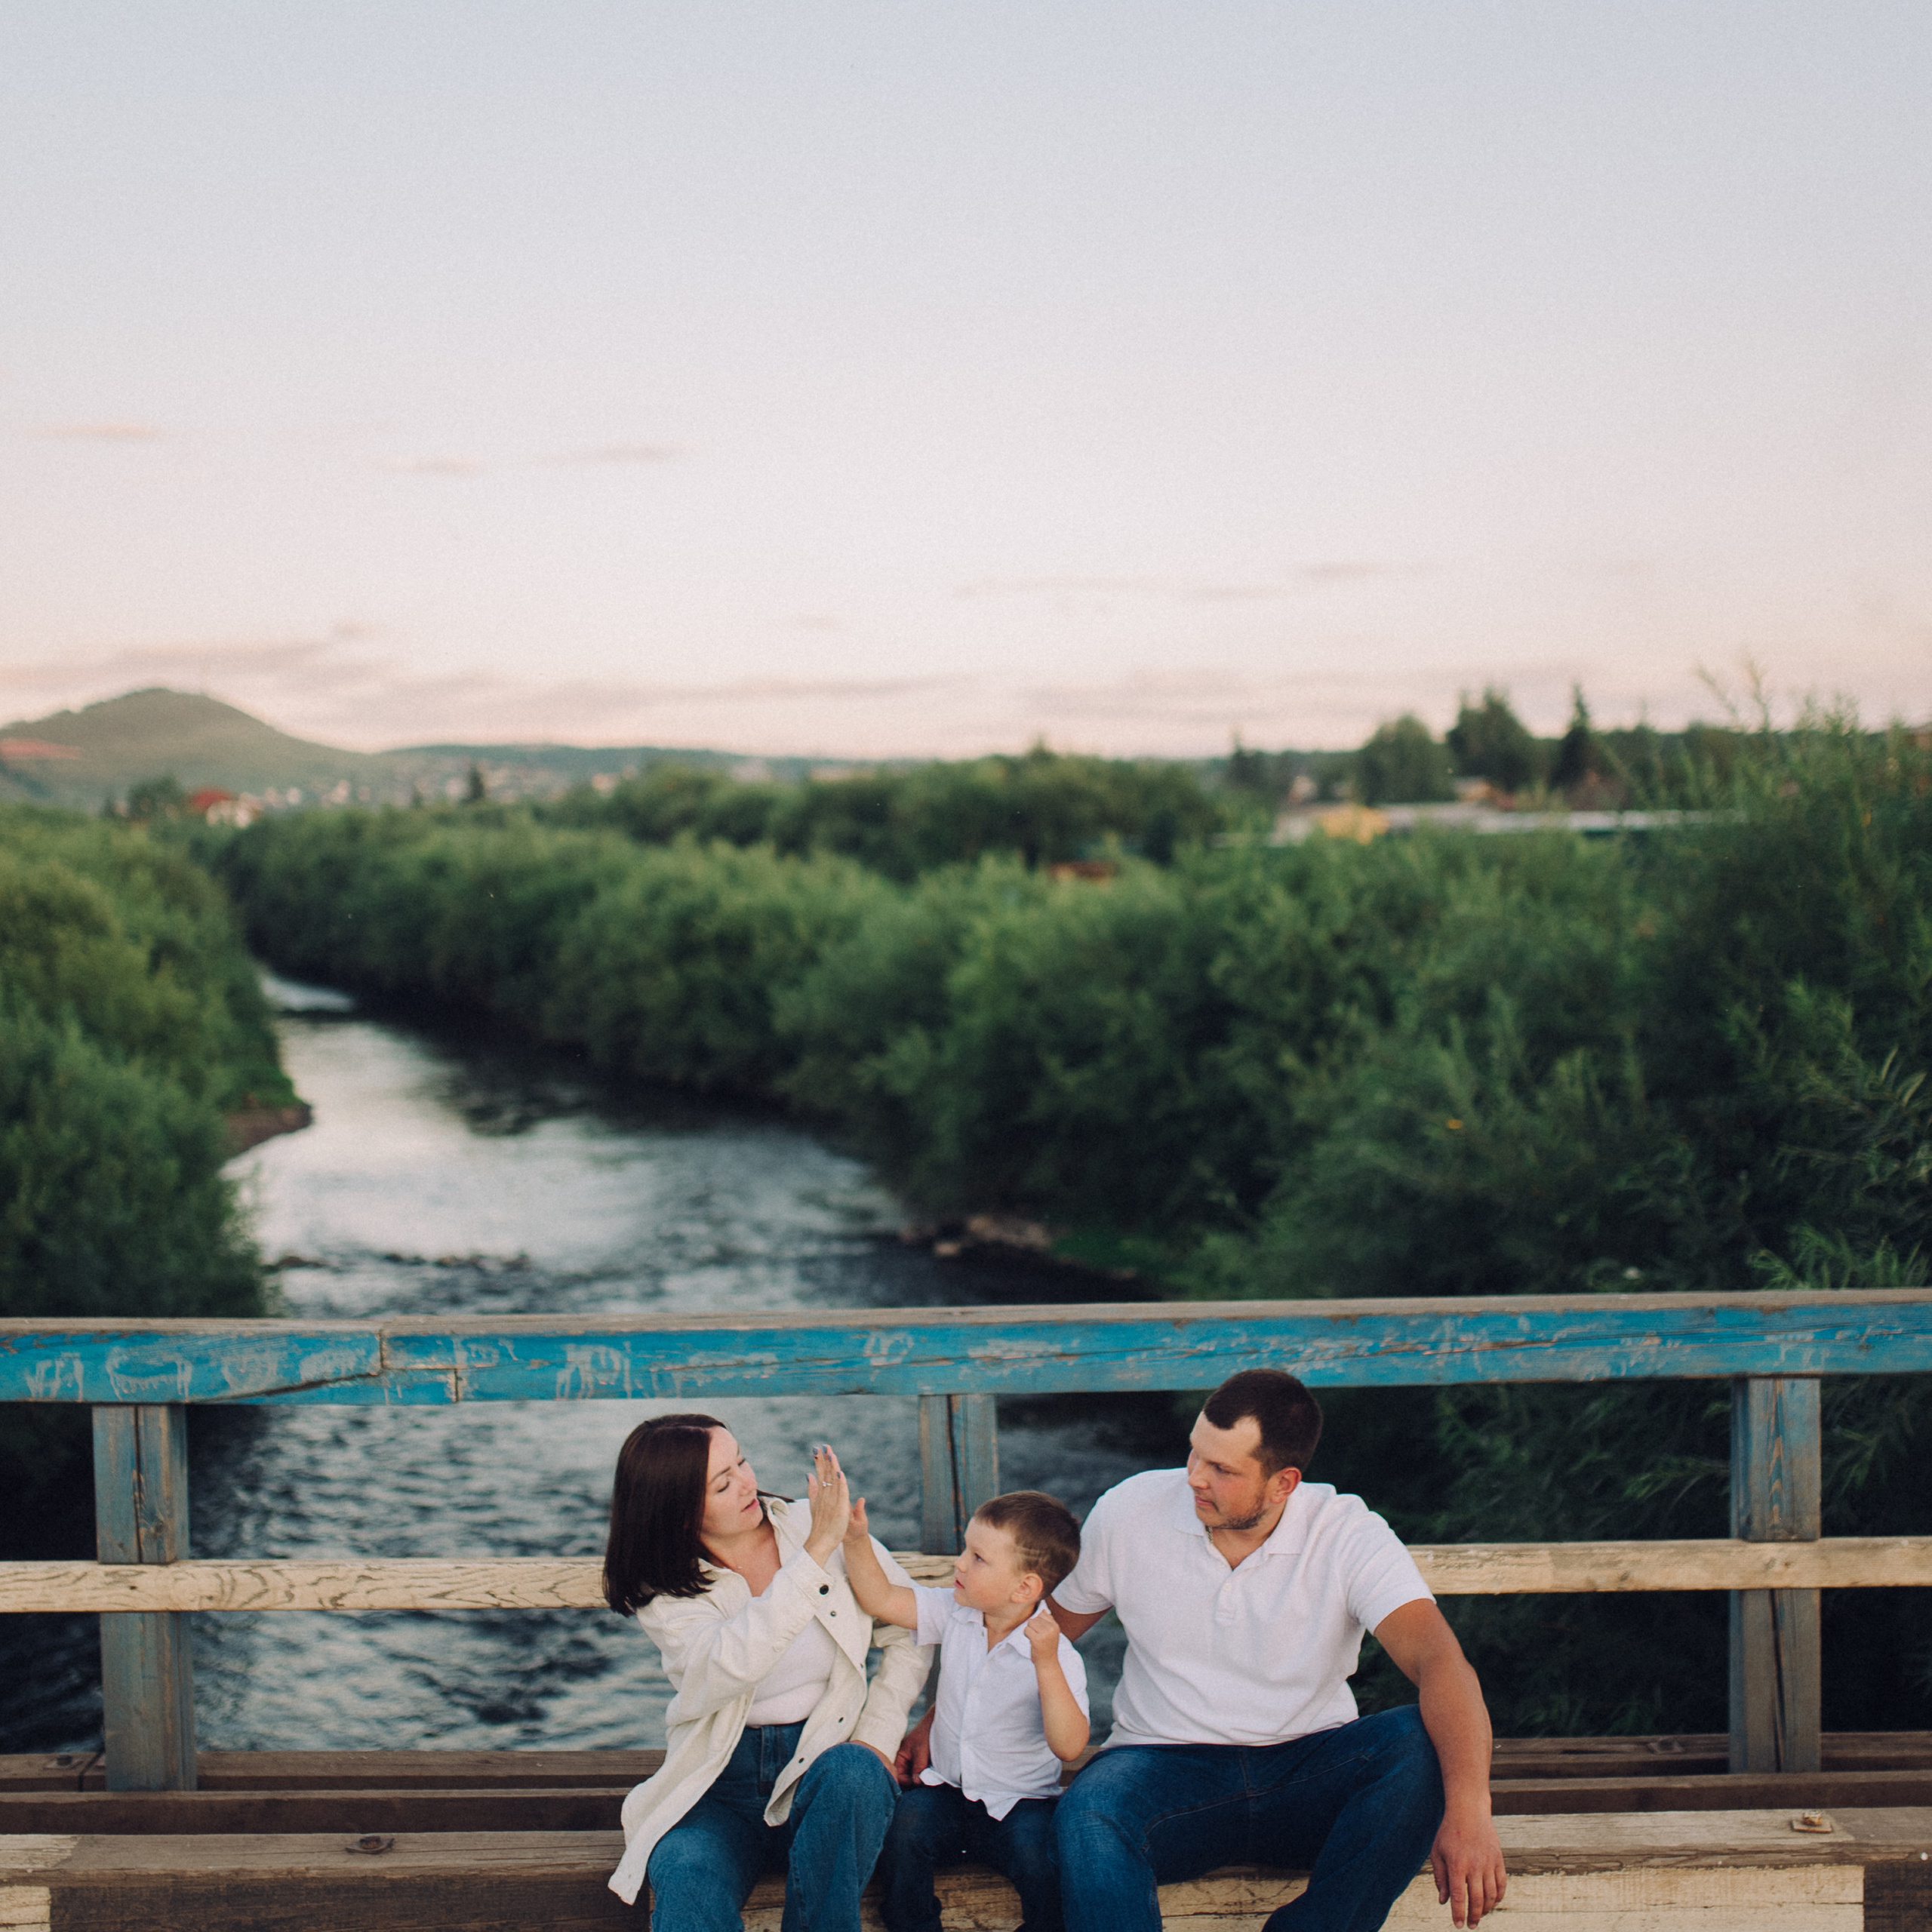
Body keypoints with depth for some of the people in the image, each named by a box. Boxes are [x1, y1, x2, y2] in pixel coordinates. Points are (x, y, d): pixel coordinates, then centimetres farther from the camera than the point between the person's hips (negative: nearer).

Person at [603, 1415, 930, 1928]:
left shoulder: (815, 1527, 0)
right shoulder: (664, 1591, -5)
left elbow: (909, 1632, 6)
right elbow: (731, 1666, -26)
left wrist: (877, 1737, -7)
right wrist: (817, 1552, -29)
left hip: (826, 1757, 2)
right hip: (719, 1781, -1)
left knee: (853, 1773, -34)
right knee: (687, 1882, -33)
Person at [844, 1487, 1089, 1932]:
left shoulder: (1057, 1656, -17)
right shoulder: (956, 1615, -1)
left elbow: (1069, 1746, -28)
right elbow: (881, 1599, 0)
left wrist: (1047, 1663, -36)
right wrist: (856, 1539, -14)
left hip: (1019, 1803, -4)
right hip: (948, 1790, 4)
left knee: (1036, 1851, -31)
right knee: (906, 1822, -24)